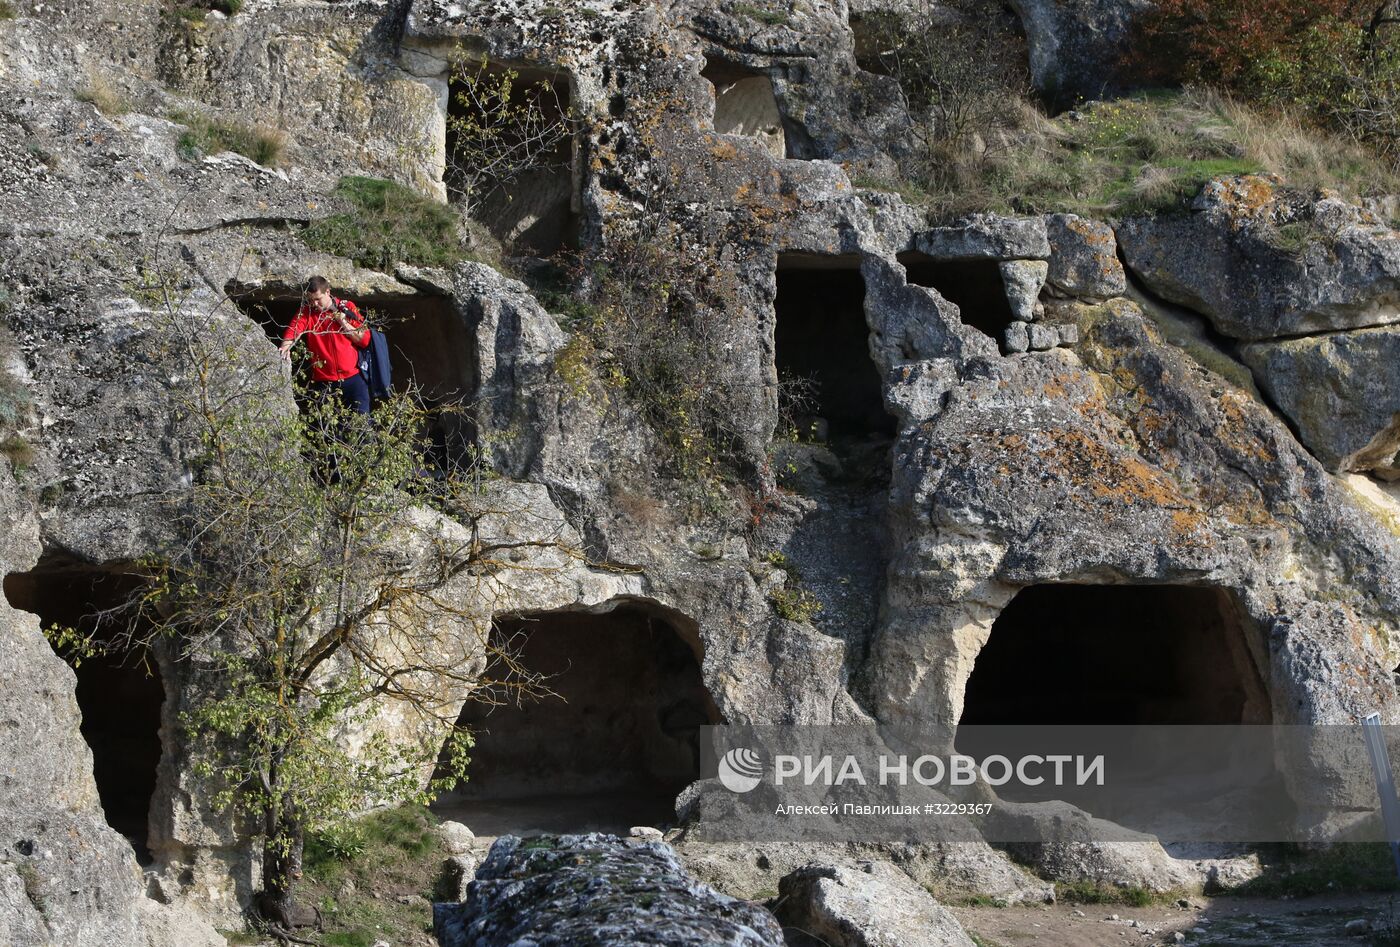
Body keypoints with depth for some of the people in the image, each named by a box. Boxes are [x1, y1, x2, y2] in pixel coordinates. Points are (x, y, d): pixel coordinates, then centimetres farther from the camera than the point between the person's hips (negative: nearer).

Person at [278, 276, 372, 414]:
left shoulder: (347, 308, 3)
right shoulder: (306, 312, 3)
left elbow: (365, 340, -1)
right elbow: (293, 330, -15)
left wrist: (343, 322, -10)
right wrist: (286, 346, -36)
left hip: (353, 378, -1)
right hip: (324, 383, 1)